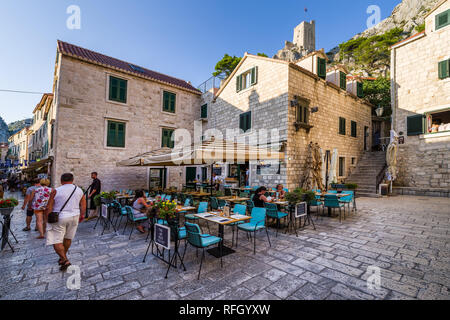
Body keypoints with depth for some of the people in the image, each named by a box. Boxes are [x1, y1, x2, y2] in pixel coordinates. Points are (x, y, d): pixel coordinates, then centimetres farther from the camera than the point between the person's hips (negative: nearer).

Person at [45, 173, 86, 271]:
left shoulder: (56, 191, -8)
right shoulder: (79, 190, 2)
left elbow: (49, 207, -6)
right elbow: (83, 206, 6)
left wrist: (47, 219, 7)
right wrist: (81, 215, 18)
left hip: (59, 218, -4)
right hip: (74, 217, 4)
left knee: (56, 241, 3)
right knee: (68, 238, 19)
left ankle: (65, 260, -6)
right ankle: (63, 257, 36)